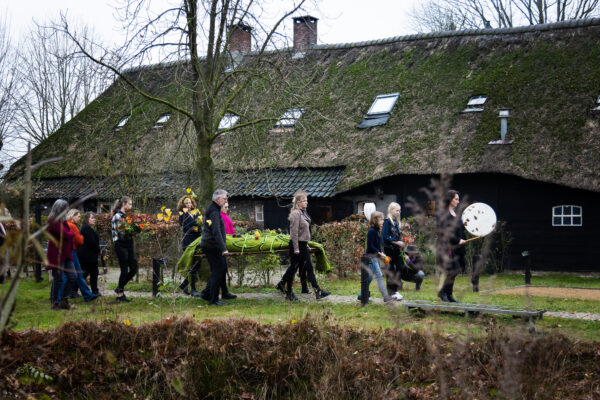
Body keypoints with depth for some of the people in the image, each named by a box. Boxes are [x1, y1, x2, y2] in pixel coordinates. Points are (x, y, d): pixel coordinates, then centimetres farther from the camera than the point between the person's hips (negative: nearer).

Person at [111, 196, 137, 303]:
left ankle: (119, 288, 22)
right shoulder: (117, 216, -10)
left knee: (134, 269, 6)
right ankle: (120, 294, 9)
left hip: (129, 244, 8)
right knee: (124, 270, -3)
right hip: (121, 245, -8)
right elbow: (117, 231, -16)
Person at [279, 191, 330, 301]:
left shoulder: (303, 213, 12)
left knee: (309, 268, 6)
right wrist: (296, 249, -21)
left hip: (303, 245, 9)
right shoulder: (295, 214, -16)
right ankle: (289, 293, 13)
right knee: (293, 268, 1)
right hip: (297, 245, -9)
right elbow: (294, 233, -20)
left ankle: (318, 292, 6)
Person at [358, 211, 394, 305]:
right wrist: (379, 253, -18)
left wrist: (381, 253, 8)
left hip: (375, 256, 10)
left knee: (369, 277, 14)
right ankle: (385, 296, -11)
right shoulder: (372, 231, -16)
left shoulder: (376, 231, 13)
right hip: (371, 256, -10)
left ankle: (361, 295, 22)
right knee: (379, 276, -10)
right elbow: (370, 246, -19)